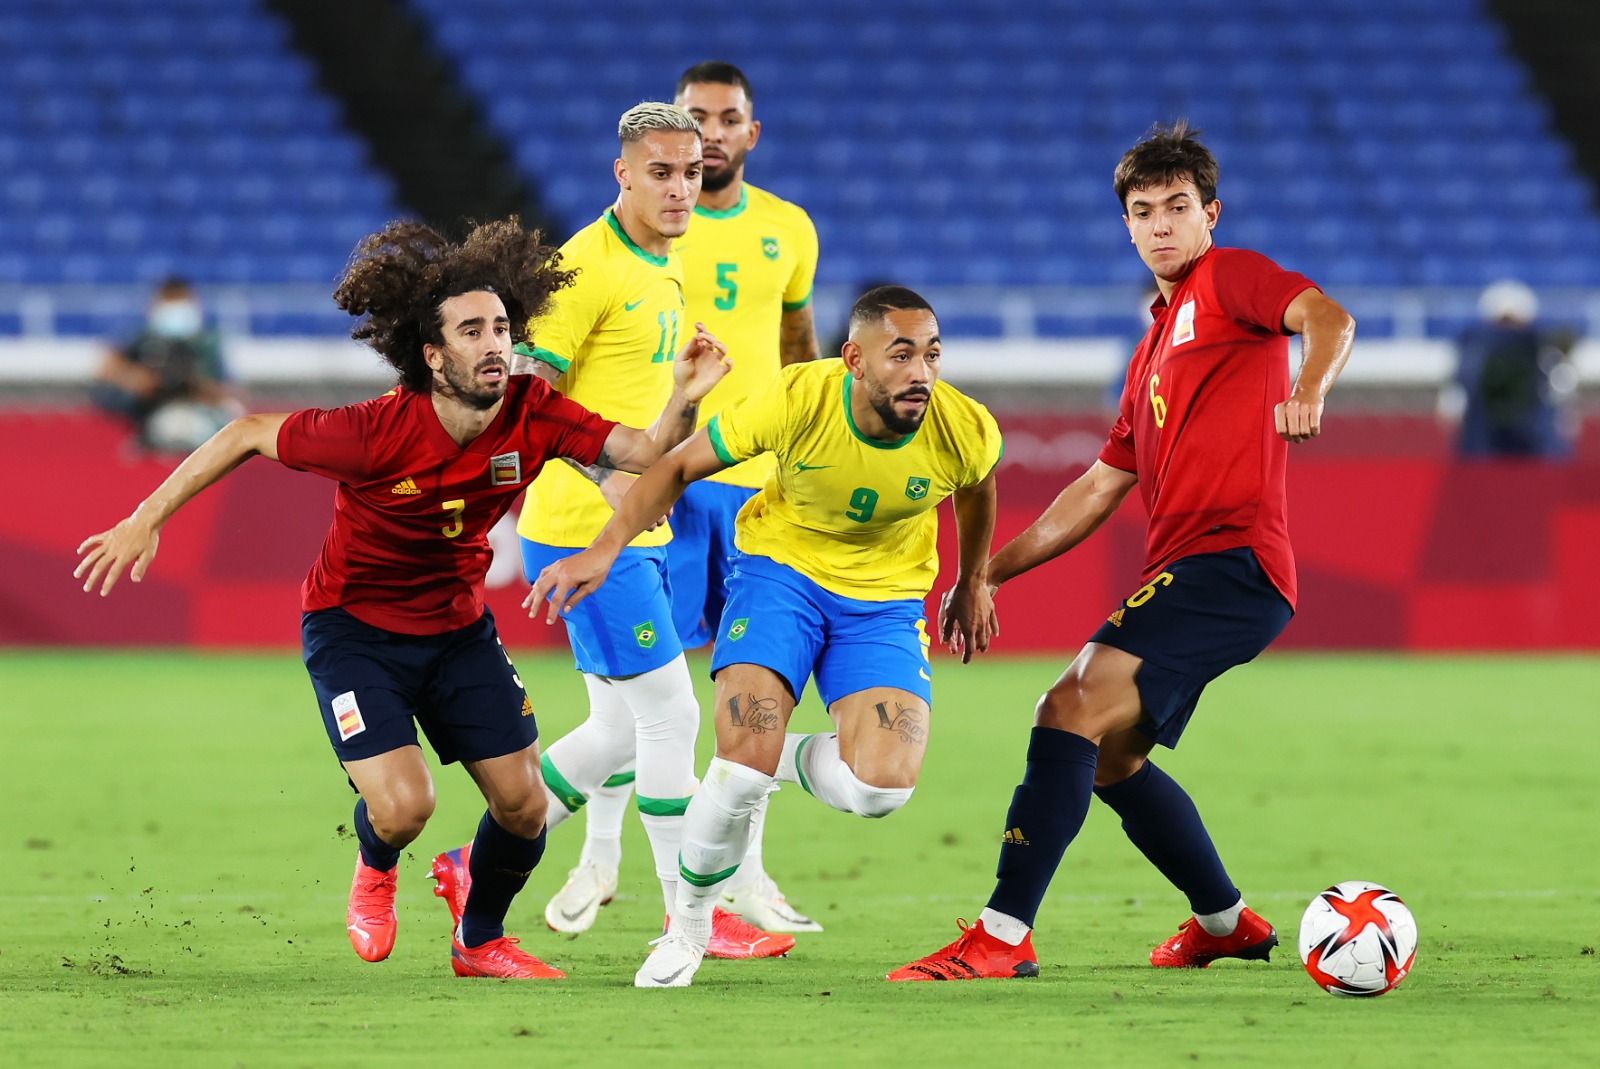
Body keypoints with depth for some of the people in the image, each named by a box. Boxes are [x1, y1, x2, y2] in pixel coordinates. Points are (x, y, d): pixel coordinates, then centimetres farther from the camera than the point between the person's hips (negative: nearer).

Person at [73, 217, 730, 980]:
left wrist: (682, 401, -44)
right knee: (404, 805, -20)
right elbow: (247, 435, -18)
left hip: (458, 625, 5)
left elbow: (643, 452, -23)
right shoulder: (377, 434, -29)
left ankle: (480, 940, 29)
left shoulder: (532, 416, -17)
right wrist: (146, 520, -14)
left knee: (523, 804, -1)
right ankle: (375, 867, 20)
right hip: (354, 628, -5)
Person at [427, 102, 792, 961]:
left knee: (621, 729, 13)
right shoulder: (588, 267, -15)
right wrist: (612, 473, -29)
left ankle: (480, 864, 23)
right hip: (583, 530, -9)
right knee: (671, 714, -6)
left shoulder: (666, 266, 13)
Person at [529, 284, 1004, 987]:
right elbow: (679, 467, -11)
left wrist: (972, 584, 23)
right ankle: (688, 923, 6)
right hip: (781, 567, -2)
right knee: (742, 765, -22)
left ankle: (772, 758, 14)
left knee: (881, 787, -21)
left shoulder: (965, 432, -20)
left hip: (886, 600, 2)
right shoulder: (796, 402, -25)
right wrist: (605, 549, -23)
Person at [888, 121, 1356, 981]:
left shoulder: (1230, 277, 2)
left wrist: (1307, 388, -40)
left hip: (1230, 558, -10)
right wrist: (990, 570, 25)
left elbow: (1326, 316, -18)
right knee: (1110, 757, 23)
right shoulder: (1154, 350, 27)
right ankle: (1226, 922, 37)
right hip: (1185, 571, 10)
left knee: (1071, 711, -22)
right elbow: (1100, 489, 29)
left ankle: (1003, 935, -29)